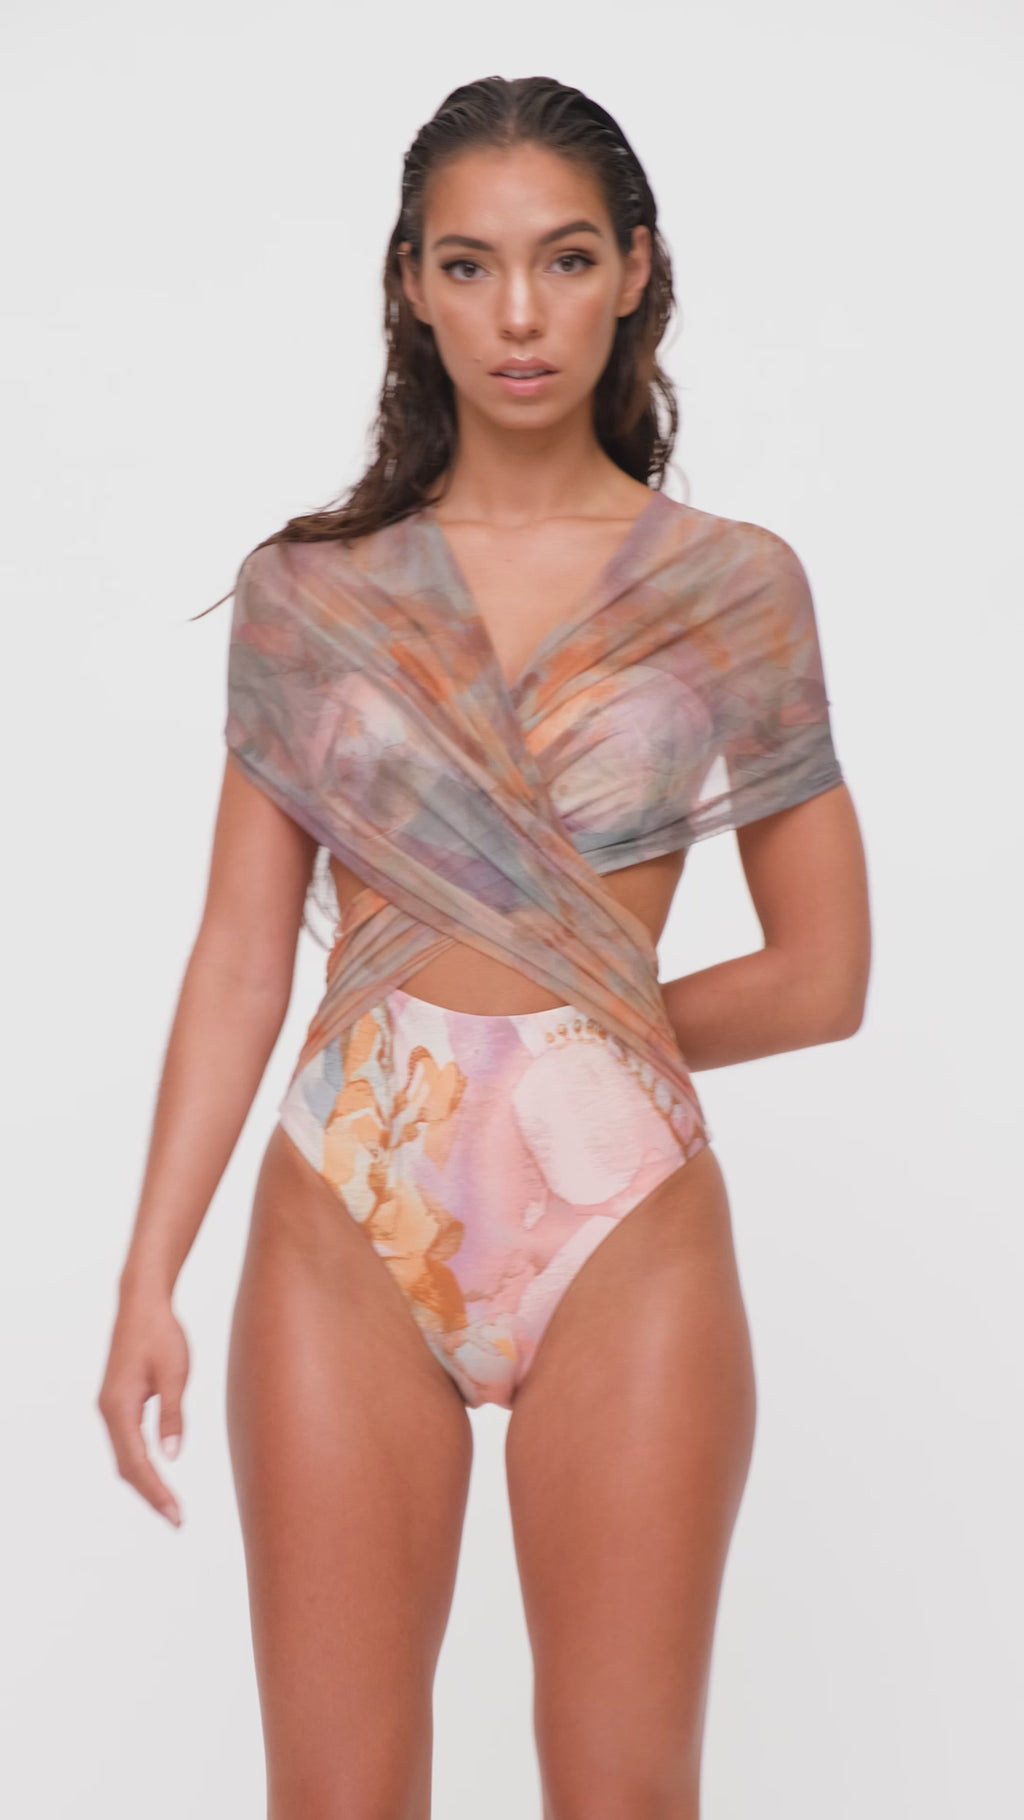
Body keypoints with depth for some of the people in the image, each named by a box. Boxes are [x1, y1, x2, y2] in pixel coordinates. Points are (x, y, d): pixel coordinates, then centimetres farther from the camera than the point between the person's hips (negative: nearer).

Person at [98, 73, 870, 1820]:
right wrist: (149, 1276, -1)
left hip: (623, 1220, -1)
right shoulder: (309, 590, 5)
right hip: (346, 1218, 1)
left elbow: (822, 977, 5)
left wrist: (573, 1040, 4)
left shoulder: (737, 588, 2)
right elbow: (241, 956, 4)